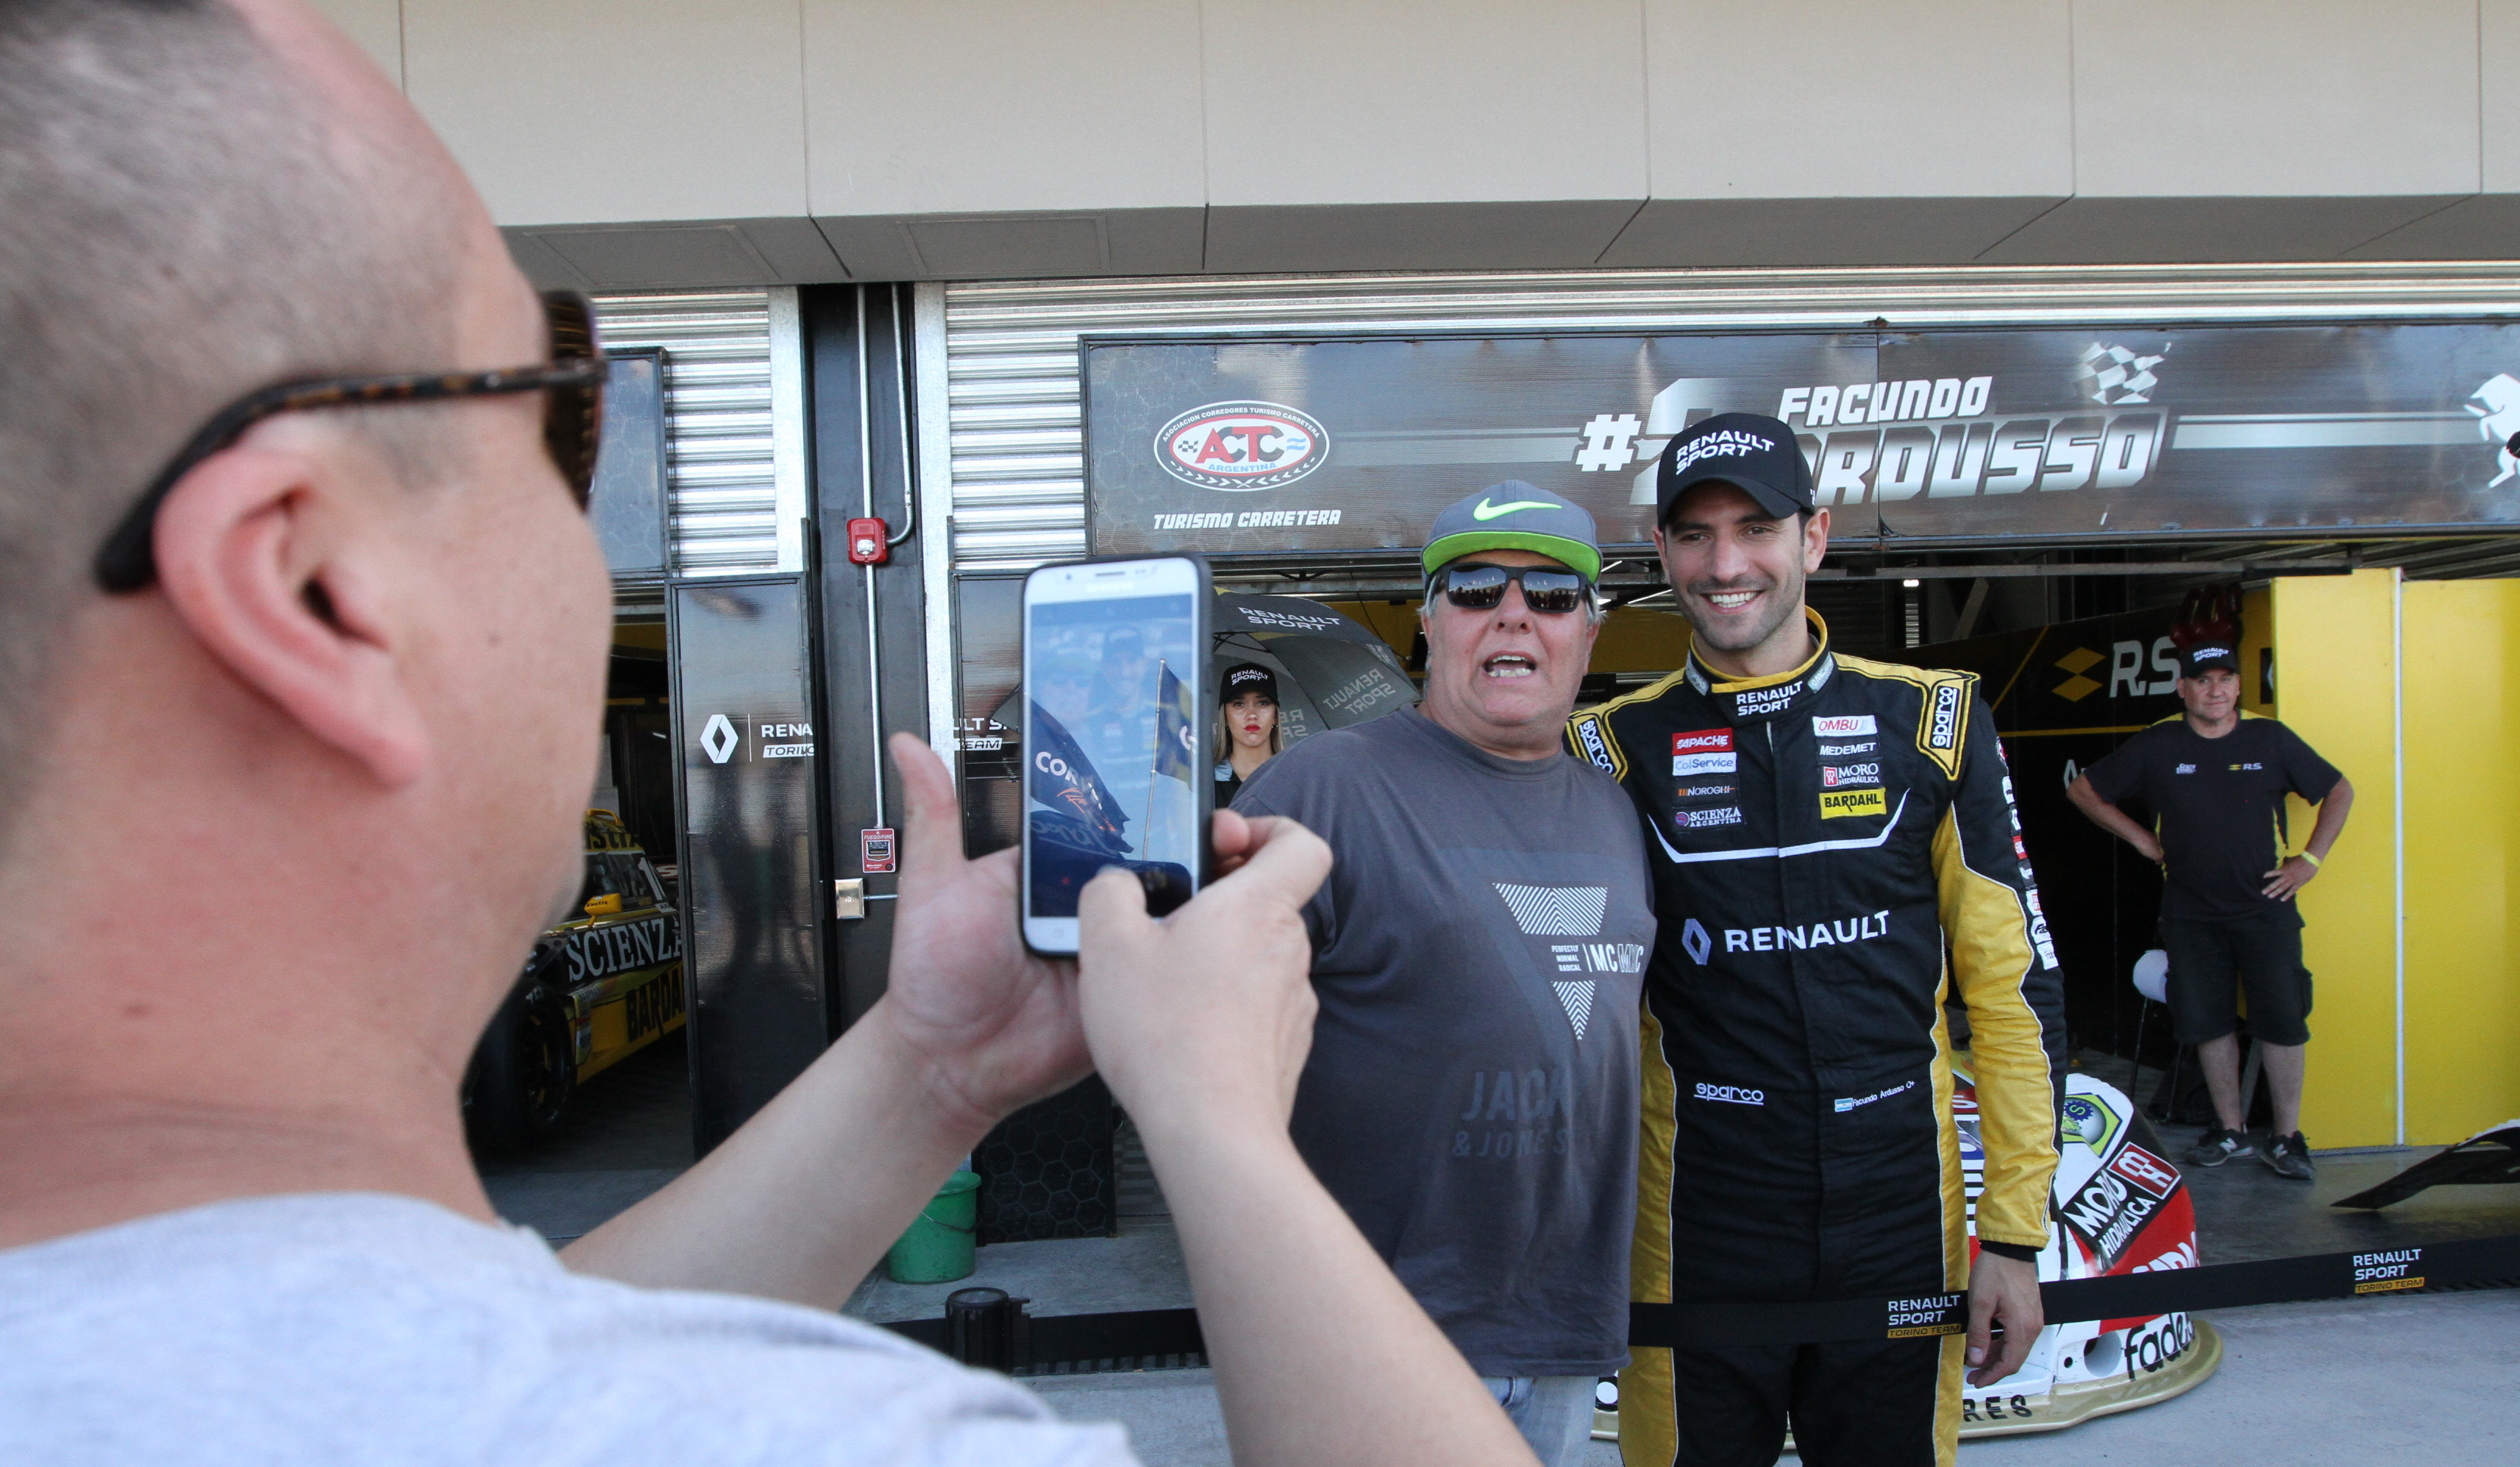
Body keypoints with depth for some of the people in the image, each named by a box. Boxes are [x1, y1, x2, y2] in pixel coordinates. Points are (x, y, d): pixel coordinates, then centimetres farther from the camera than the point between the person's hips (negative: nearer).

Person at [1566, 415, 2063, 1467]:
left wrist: (2015, 1232, 1)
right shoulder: (1614, 749, -1)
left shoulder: (1932, 722, 1)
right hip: (1695, 1237, -1)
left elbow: (2012, 984, 3)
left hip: (1900, 1226, 1)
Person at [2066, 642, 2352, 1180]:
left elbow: (2339, 792, 12)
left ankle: (2287, 1136, 10)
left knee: (2283, 1020, -2)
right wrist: (2140, 838, 5)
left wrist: (2310, 859, 4)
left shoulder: (2271, 739, 1)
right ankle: (2231, 1129, 21)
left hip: (2266, 908, -1)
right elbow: (2083, 789, 9)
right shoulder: (2156, 746, 1)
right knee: (2208, 1020, 6)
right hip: (2191, 913, 1)